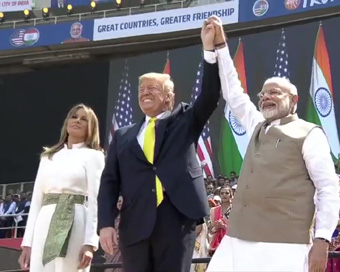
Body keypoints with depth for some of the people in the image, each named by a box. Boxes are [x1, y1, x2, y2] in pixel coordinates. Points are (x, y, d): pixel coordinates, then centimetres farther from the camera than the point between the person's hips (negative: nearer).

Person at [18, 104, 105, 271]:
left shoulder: (93, 156, 8)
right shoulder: (48, 156, 22)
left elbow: (95, 200, -2)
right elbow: (37, 199, 17)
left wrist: (89, 242, -14)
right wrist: (27, 242, 8)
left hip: (74, 223, -4)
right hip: (45, 225, 4)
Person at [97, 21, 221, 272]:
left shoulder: (184, 121, 16)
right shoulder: (124, 136, 21)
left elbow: (210, 96, 0)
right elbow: (109, 182, 12)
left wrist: (211, 50, -11)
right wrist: (106, 223, -3)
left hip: (177, 217, -2)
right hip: (135, 223, 2)